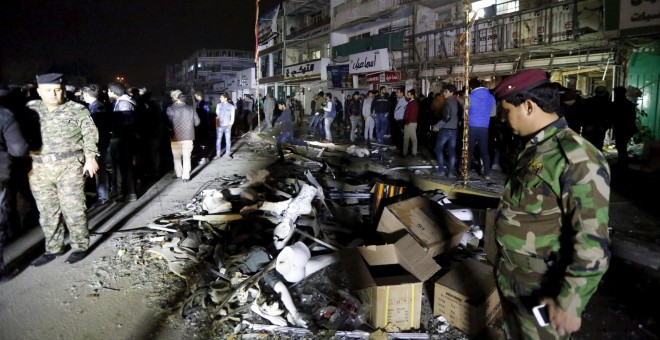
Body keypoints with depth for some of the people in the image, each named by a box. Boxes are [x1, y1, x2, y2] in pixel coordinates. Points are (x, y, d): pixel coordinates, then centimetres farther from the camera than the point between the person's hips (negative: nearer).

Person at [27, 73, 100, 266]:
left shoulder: (77, 110, 1)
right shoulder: (31, 110, 9)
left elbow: (90, 134, 0)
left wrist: (90, 157, -9)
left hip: (70, 167, -3)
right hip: (40, 170, 4)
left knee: (73, 209, 0)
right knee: (47, 212, 10)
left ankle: (80, 247, 13)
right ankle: (53, 248, 23)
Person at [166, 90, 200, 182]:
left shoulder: (171, 109, -13)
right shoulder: (191, 109, -7)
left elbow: (168, 122, -12)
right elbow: (197, 122, -1)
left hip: (176, 137, -1)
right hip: (188, 137, 1)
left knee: (177, 157, 17)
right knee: (186, 157, 10)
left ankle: (179, 174, 25)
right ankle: (186, 176, 9)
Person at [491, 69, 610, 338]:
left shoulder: (576, 159, -24)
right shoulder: (533, 148, 5)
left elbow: (593, 244, -25)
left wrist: (570, 303, -23)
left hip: (539, 292, -8)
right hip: (509, 279, 8)